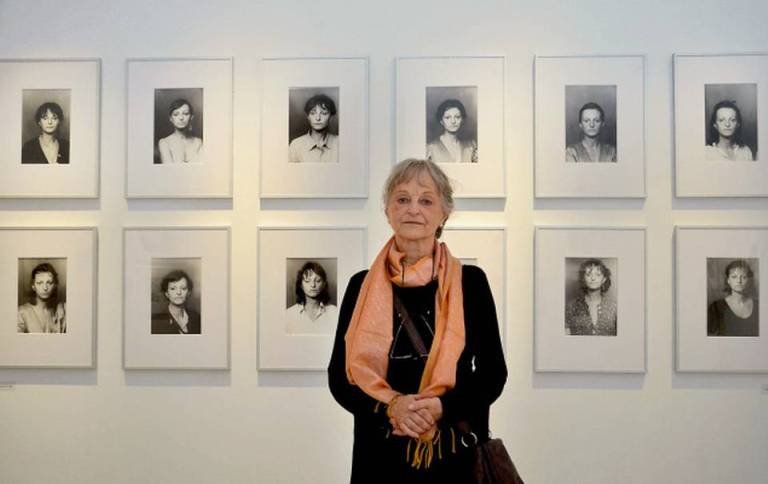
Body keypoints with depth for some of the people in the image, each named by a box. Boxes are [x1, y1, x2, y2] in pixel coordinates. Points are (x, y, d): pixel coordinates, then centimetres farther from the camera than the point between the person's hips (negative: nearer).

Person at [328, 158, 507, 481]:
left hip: (456, 452, -1)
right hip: (381, 453, 1)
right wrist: (390, 406, -16)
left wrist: (442, 406, -17)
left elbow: (493, 372, -1)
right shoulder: (361, 285, 1)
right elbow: (339, 376, 0)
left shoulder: (470, 281, -3)